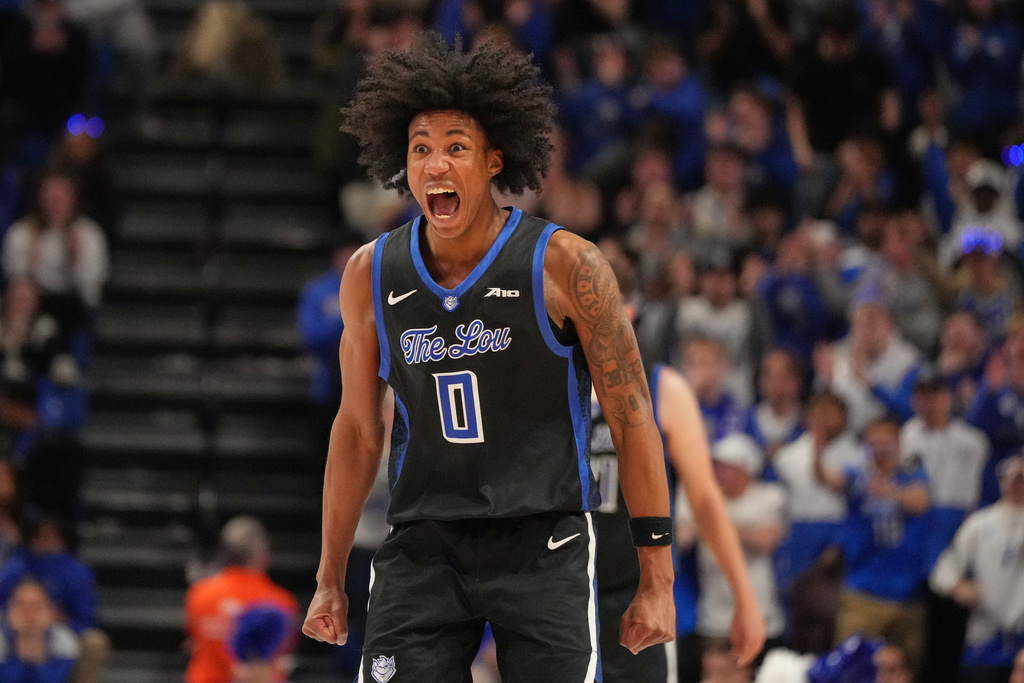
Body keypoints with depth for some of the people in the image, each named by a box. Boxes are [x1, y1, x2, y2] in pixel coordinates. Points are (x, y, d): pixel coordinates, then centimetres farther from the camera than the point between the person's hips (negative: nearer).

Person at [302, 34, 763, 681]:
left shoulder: (565, 265, -7)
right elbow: (358, 430, 15)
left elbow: (633, 421, -3)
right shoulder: (372, 275, 4)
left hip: (544, 548, -3)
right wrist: (330, 579, 17)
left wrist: (657, 581, -6)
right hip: (421, 550, 3)